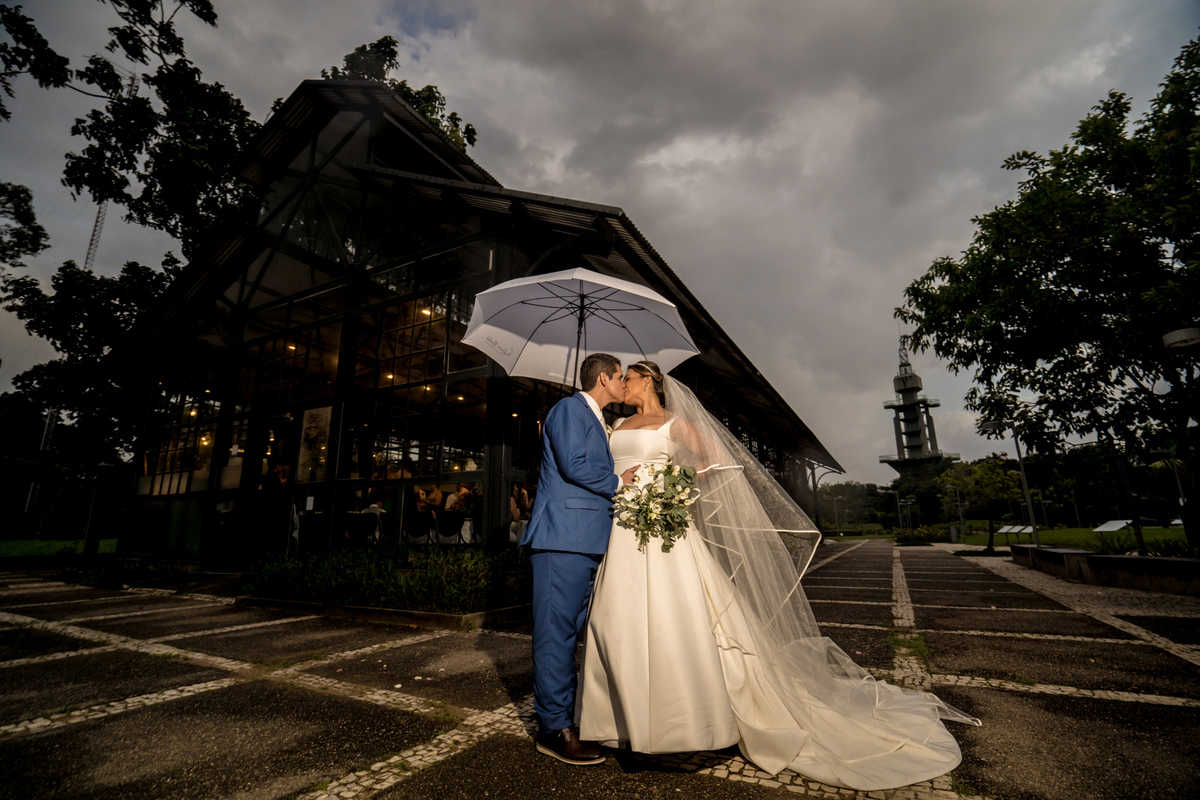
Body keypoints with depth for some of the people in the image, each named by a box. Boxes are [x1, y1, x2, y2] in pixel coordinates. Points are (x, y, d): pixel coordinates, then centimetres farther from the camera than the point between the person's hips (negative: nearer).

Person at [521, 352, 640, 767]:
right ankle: (554, 729, 7)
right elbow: (573, 465, -17)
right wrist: (618, 482, -5)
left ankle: (568, 714, 27)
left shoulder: (596, 421, 25)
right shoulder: (570, 409, -5)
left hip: (587, 543, 10)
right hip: (563, 538, -10)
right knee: (557, 630, -3)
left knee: (569, 631, 15)